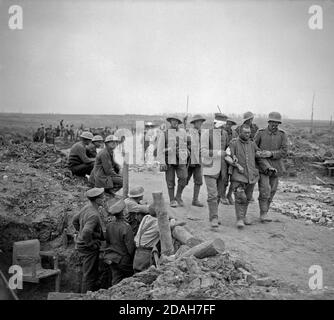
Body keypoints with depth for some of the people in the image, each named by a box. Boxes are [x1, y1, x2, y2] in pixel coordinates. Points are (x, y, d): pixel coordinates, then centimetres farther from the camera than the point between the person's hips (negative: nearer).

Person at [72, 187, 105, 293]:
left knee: (94, 274, 23)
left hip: (81, 244, 10)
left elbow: (75, 220, 16)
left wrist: (79, 232, 19)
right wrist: (91, 244, -23)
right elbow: (86, 232, -38)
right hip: (89, 249, -10)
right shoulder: (94, 215, -27)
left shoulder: (86, 207, 3)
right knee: (89, 276, 3)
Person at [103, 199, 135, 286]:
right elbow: (130, 246, -20)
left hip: (111, 258, 6)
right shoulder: (126, 227, -23)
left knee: (115, 281, 13)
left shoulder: (109, 225, -4)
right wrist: (132, 258, -4)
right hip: (123, 259, -6)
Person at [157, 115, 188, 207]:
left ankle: (178, 196, 13)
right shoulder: (164, 134, -2)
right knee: (170, 181, 1)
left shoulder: (183, 132, 7)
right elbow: (160, 149, -5)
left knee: (183, 178, -9)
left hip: (181, 160, 2)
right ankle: (172, 200, 13)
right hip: (169, 160, -2)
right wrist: (162, 163, -12)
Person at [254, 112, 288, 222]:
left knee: (271, 191, 9)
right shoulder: (261, 133, -2)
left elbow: (284, 152, -7)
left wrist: (271, 153, -20)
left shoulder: (282, 135, 0)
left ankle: (265, 212, 23)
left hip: (275, 167, 3)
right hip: (262, 166, -3)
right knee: (265, 190, -13)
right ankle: (263, 214, -4)